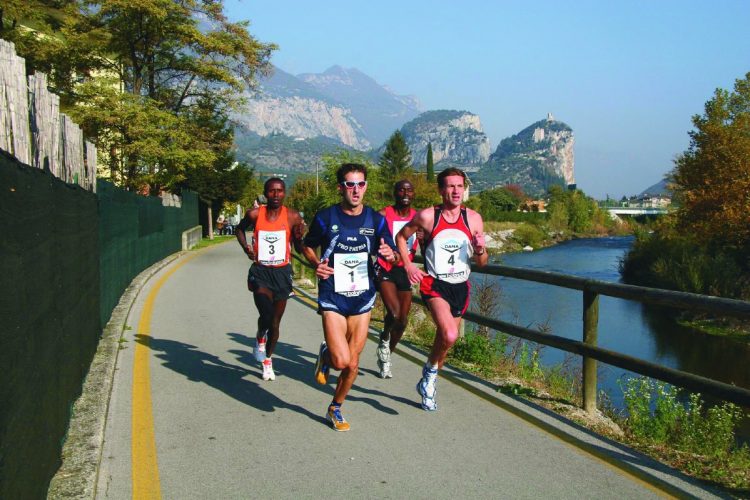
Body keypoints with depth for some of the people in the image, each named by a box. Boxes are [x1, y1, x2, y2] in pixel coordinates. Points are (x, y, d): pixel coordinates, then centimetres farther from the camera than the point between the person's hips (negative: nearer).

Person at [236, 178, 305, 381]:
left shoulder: (293, 217, -7)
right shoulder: (254, 214, -6)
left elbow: (300, 249, 2)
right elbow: (239, 229, 15)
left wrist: (300, 237, -19)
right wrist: (245, 247, -1)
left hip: (282, 273, 1)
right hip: (260, 272, -1)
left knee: (275, 323, 12)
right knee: (266, 315, -25)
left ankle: (267, 359, 37)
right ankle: (260, 338, 10)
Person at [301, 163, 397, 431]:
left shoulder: (376, 220, 0)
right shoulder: (326, 217, -6)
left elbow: (391, 254, 6)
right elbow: (307, 246, 9)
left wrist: (390, 255, -18)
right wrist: (317, 264, -11)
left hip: (363, 298, 3)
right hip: (332, 297, -3)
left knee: (353, 363, 8)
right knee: (341, 360, -16)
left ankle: (335, 408, 32)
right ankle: (326, 355, 21)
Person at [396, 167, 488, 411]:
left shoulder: (473, 219, 1)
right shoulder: (427, 216, -7)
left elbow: (482, 263, 7)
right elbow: (401, 236, 9)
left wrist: (480, 249, -16)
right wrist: (408, 265, -3)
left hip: (460, 287, 4)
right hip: (434, 284, -4)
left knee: (443, 338, 15)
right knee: (449, 336, -26)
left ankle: (428, 383, 40)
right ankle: (431, 369, 4)